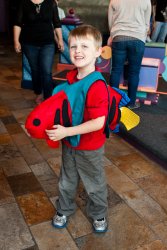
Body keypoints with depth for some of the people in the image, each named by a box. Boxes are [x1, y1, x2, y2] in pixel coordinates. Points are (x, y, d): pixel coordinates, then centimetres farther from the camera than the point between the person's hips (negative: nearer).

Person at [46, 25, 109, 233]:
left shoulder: (97, 86, -29)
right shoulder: (71, 77, -5)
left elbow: (98, 122, -30)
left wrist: (66, 131, -30)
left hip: (89, 148, -6)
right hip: (69, 143, 6)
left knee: (94, 184, 19)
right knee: (67, 180, 26)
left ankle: (98, 214, 45)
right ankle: (64, 209, 51)